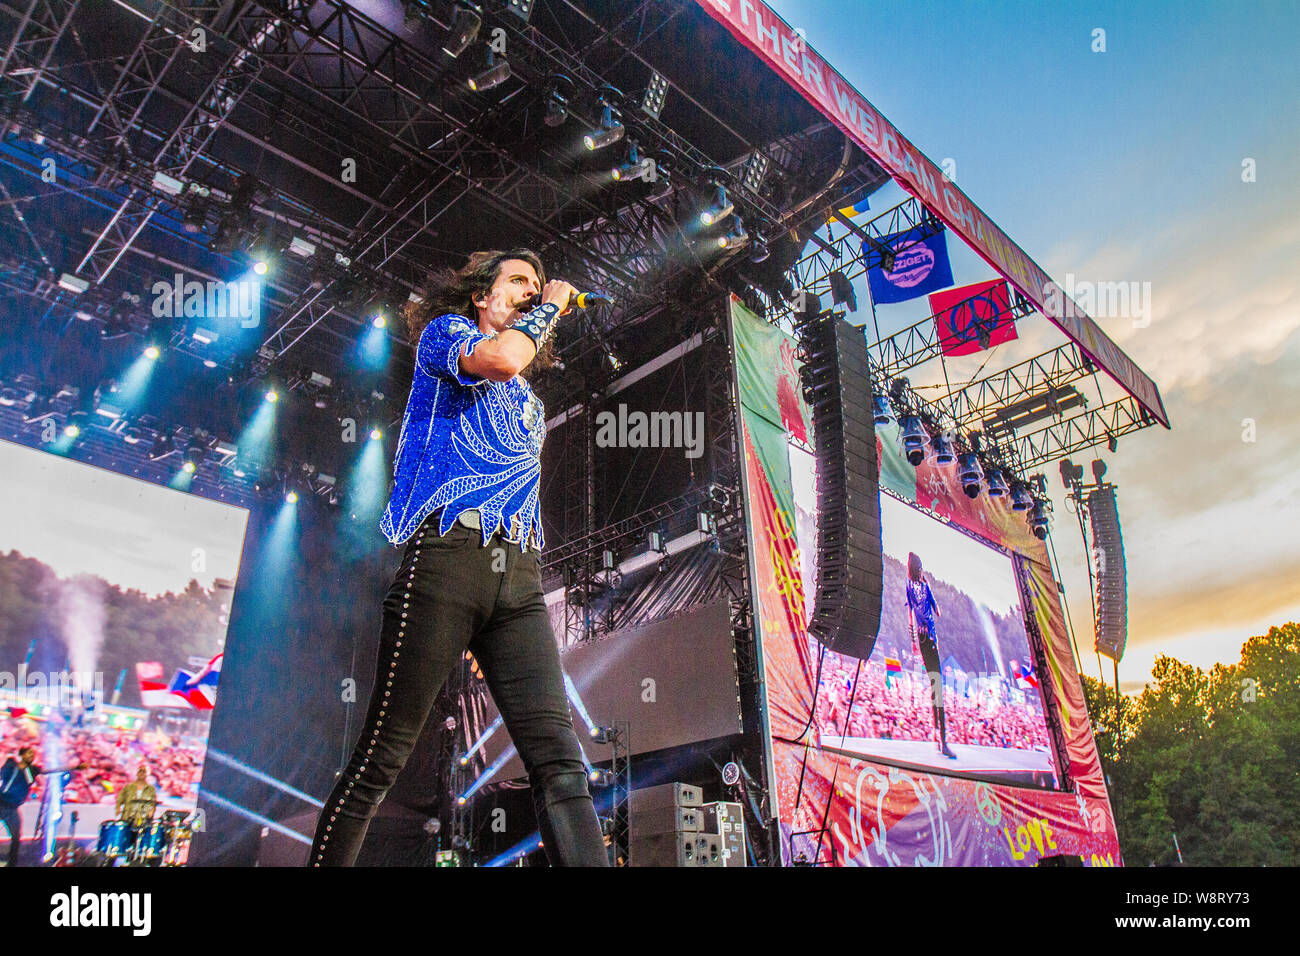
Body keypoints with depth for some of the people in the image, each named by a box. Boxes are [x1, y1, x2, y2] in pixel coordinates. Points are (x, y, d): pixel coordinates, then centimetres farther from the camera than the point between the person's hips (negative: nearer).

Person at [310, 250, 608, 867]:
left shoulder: (526, 399, 31)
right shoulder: (445, 331, 13)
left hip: (519, 573, 6)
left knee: (559, 761, -8)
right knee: (382, 757, -3)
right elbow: (499, 358, -11)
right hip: (447, 554, -6)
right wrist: (550, 306, 6)